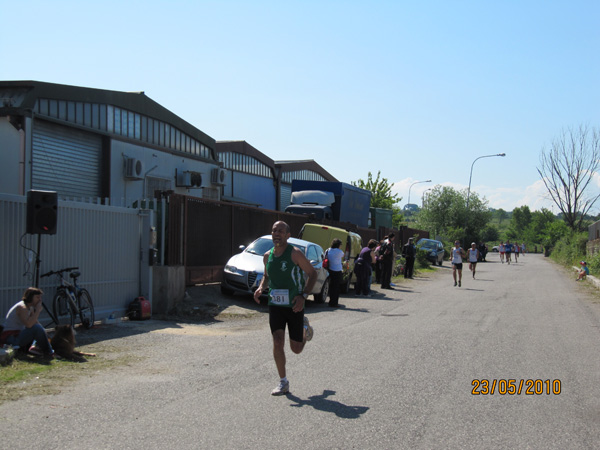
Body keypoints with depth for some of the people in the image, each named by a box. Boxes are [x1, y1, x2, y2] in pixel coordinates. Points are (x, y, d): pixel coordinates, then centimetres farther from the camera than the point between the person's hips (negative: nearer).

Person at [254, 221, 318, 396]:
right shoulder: (267, 256, 3)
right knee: (277, 343, -11)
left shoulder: (295, 254, -12)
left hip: (294, 306, -3)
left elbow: (312, 273, -6)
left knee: (296, 349, 7)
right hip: (275, 305, 3)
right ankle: (283, 383, 4)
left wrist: (303, 295, -18)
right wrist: (261, 287, -2)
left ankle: (305, 327, 43)